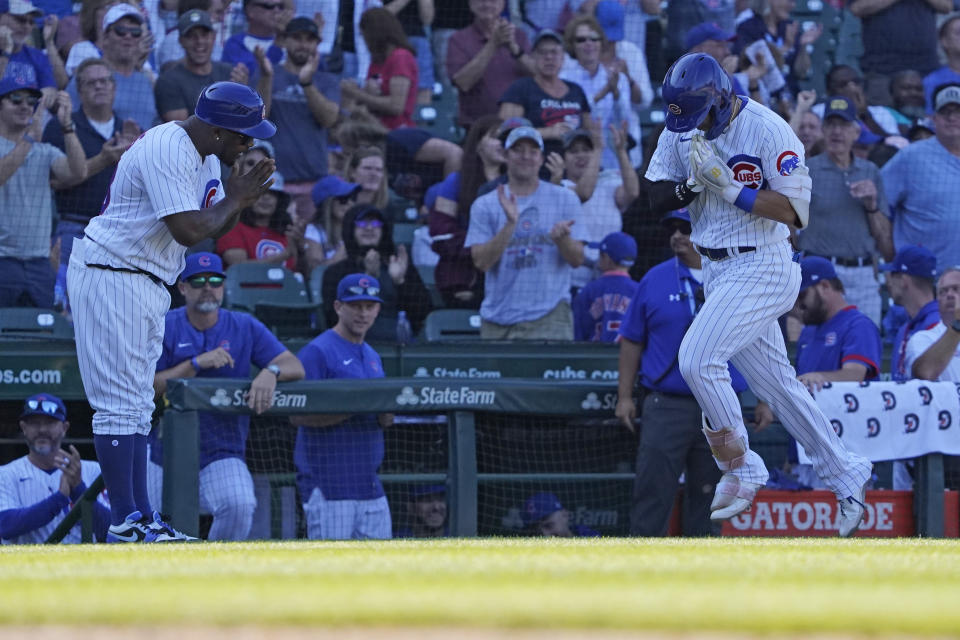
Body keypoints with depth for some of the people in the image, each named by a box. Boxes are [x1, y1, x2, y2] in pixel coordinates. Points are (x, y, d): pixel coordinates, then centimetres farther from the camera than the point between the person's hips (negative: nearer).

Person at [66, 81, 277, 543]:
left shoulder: (207, 156, 11)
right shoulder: (168, 151, -21)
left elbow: (213, 228, 14)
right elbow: (188, 231, -27)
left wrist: (239, 200, -4)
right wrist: (233, 201, -12)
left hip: (149, 285, 11)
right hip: (112, 276, -11)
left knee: (137, 406, 12)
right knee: (120, 403, -10)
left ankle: (140, 517, 15)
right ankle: (125, 522, -10)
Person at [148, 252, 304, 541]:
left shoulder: (245, 327, 3)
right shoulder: (164, 327, -1)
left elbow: (295, 367, -4)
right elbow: (147, 388, -11)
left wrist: (270, 371, -27)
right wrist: (197, 363, -20)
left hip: (222, 454, -1)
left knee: (239, 505, -30)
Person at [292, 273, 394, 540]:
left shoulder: (373, 358, 20)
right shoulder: (317, 352, -6)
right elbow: (297, 414, -14)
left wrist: (385, 418, 1)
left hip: (369, 485, 8)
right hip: (329, 485, -8)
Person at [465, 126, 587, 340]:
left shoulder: (565, 199, 9)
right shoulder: (484, 205, 9)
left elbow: (578, 259, 4)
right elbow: (481, 262, -3)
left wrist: (562, 239, -18)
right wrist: (510, 224, -15)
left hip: (548, 317, -2)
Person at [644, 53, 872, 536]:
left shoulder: (768, 130, -18)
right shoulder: (680, 129, 3)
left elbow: (794, 209, -20)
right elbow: (656, 194, 6)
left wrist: (730, 188, -26)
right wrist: (691, 186, -15)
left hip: (761, 267, -8)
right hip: (717, 272, 8)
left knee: (697, 358, -20)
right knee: (774, 380, 12)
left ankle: (739, 468, -5)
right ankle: (844, 473, 22)